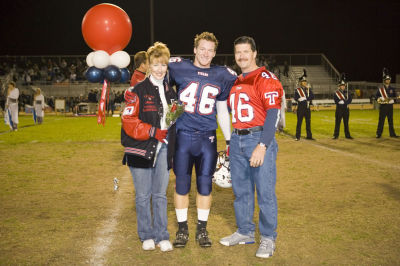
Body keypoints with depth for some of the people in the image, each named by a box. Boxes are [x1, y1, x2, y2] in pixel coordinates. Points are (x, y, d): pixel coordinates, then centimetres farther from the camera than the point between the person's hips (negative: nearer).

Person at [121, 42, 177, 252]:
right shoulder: (138, 91, -4)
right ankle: (146, 235, 19)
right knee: (143, 195, 4)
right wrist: (153, 132, -16)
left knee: (160, 194, 8)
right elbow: (128, 121, -11)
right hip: (141, 148, -4)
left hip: (163, 149, 4)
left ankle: (161, 236, 17)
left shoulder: (170, 92, 14)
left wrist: (171, 146, 11)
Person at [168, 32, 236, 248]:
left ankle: (202, 229, 21)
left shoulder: (222, 76, 7)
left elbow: (222, 112, 14)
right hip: (183, 135, -1)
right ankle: (182, 228, 20)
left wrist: (229, 139, 12)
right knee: (182, 183, 4)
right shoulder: (178, 68, 0)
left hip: (207, 137, 2)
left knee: (205, 184, 5)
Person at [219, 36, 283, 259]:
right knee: (241, 190, 13)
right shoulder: (235, 83, 16)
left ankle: (268, 238, 11)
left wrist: (262, 146, -21)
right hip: (237, 140, 7)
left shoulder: (266, 79, -6)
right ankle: (245, 232, 28)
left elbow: (273, 114, -14)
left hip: (259, 139, -7)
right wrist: (231, 142, 17)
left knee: (265, 191, -2)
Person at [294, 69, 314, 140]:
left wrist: (304, 98, -13)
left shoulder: (309, 89, 12)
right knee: (299, 122, -2)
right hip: (300, 108, -4)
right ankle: (298, 137, 1)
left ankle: (309, 136, 13)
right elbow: (296, 98, -12)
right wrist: (307, 99, -13)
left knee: (308, 122, 7)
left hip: (307, 108, 4)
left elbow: (312, 97, 0)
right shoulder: (297, 90, 1)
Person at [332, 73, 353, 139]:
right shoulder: (336, 92, -3)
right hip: (339, 109, -3)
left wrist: (342, 101, -16)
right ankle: (336, 135, 4)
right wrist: (345, 101, -14)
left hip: (346, 109, 3)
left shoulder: (347, 92, 8)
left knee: (346, 123, 8)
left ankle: (347, 135, 15)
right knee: (337, 122, -1)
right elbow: (336, 101, -12)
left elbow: (350, 99, -2)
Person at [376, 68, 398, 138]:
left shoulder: (392, 88, 9)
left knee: (390, 120, 6)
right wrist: (379, 98, -20)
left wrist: (391, 98, -13)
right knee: (381, 120, -2)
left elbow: (395, 96, 9)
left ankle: (392, 134, 12)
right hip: (383, 106, -3)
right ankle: (378, 134, 3)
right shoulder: (380, 88, 1)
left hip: (390, 106, 3)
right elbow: (376, 96, 1)